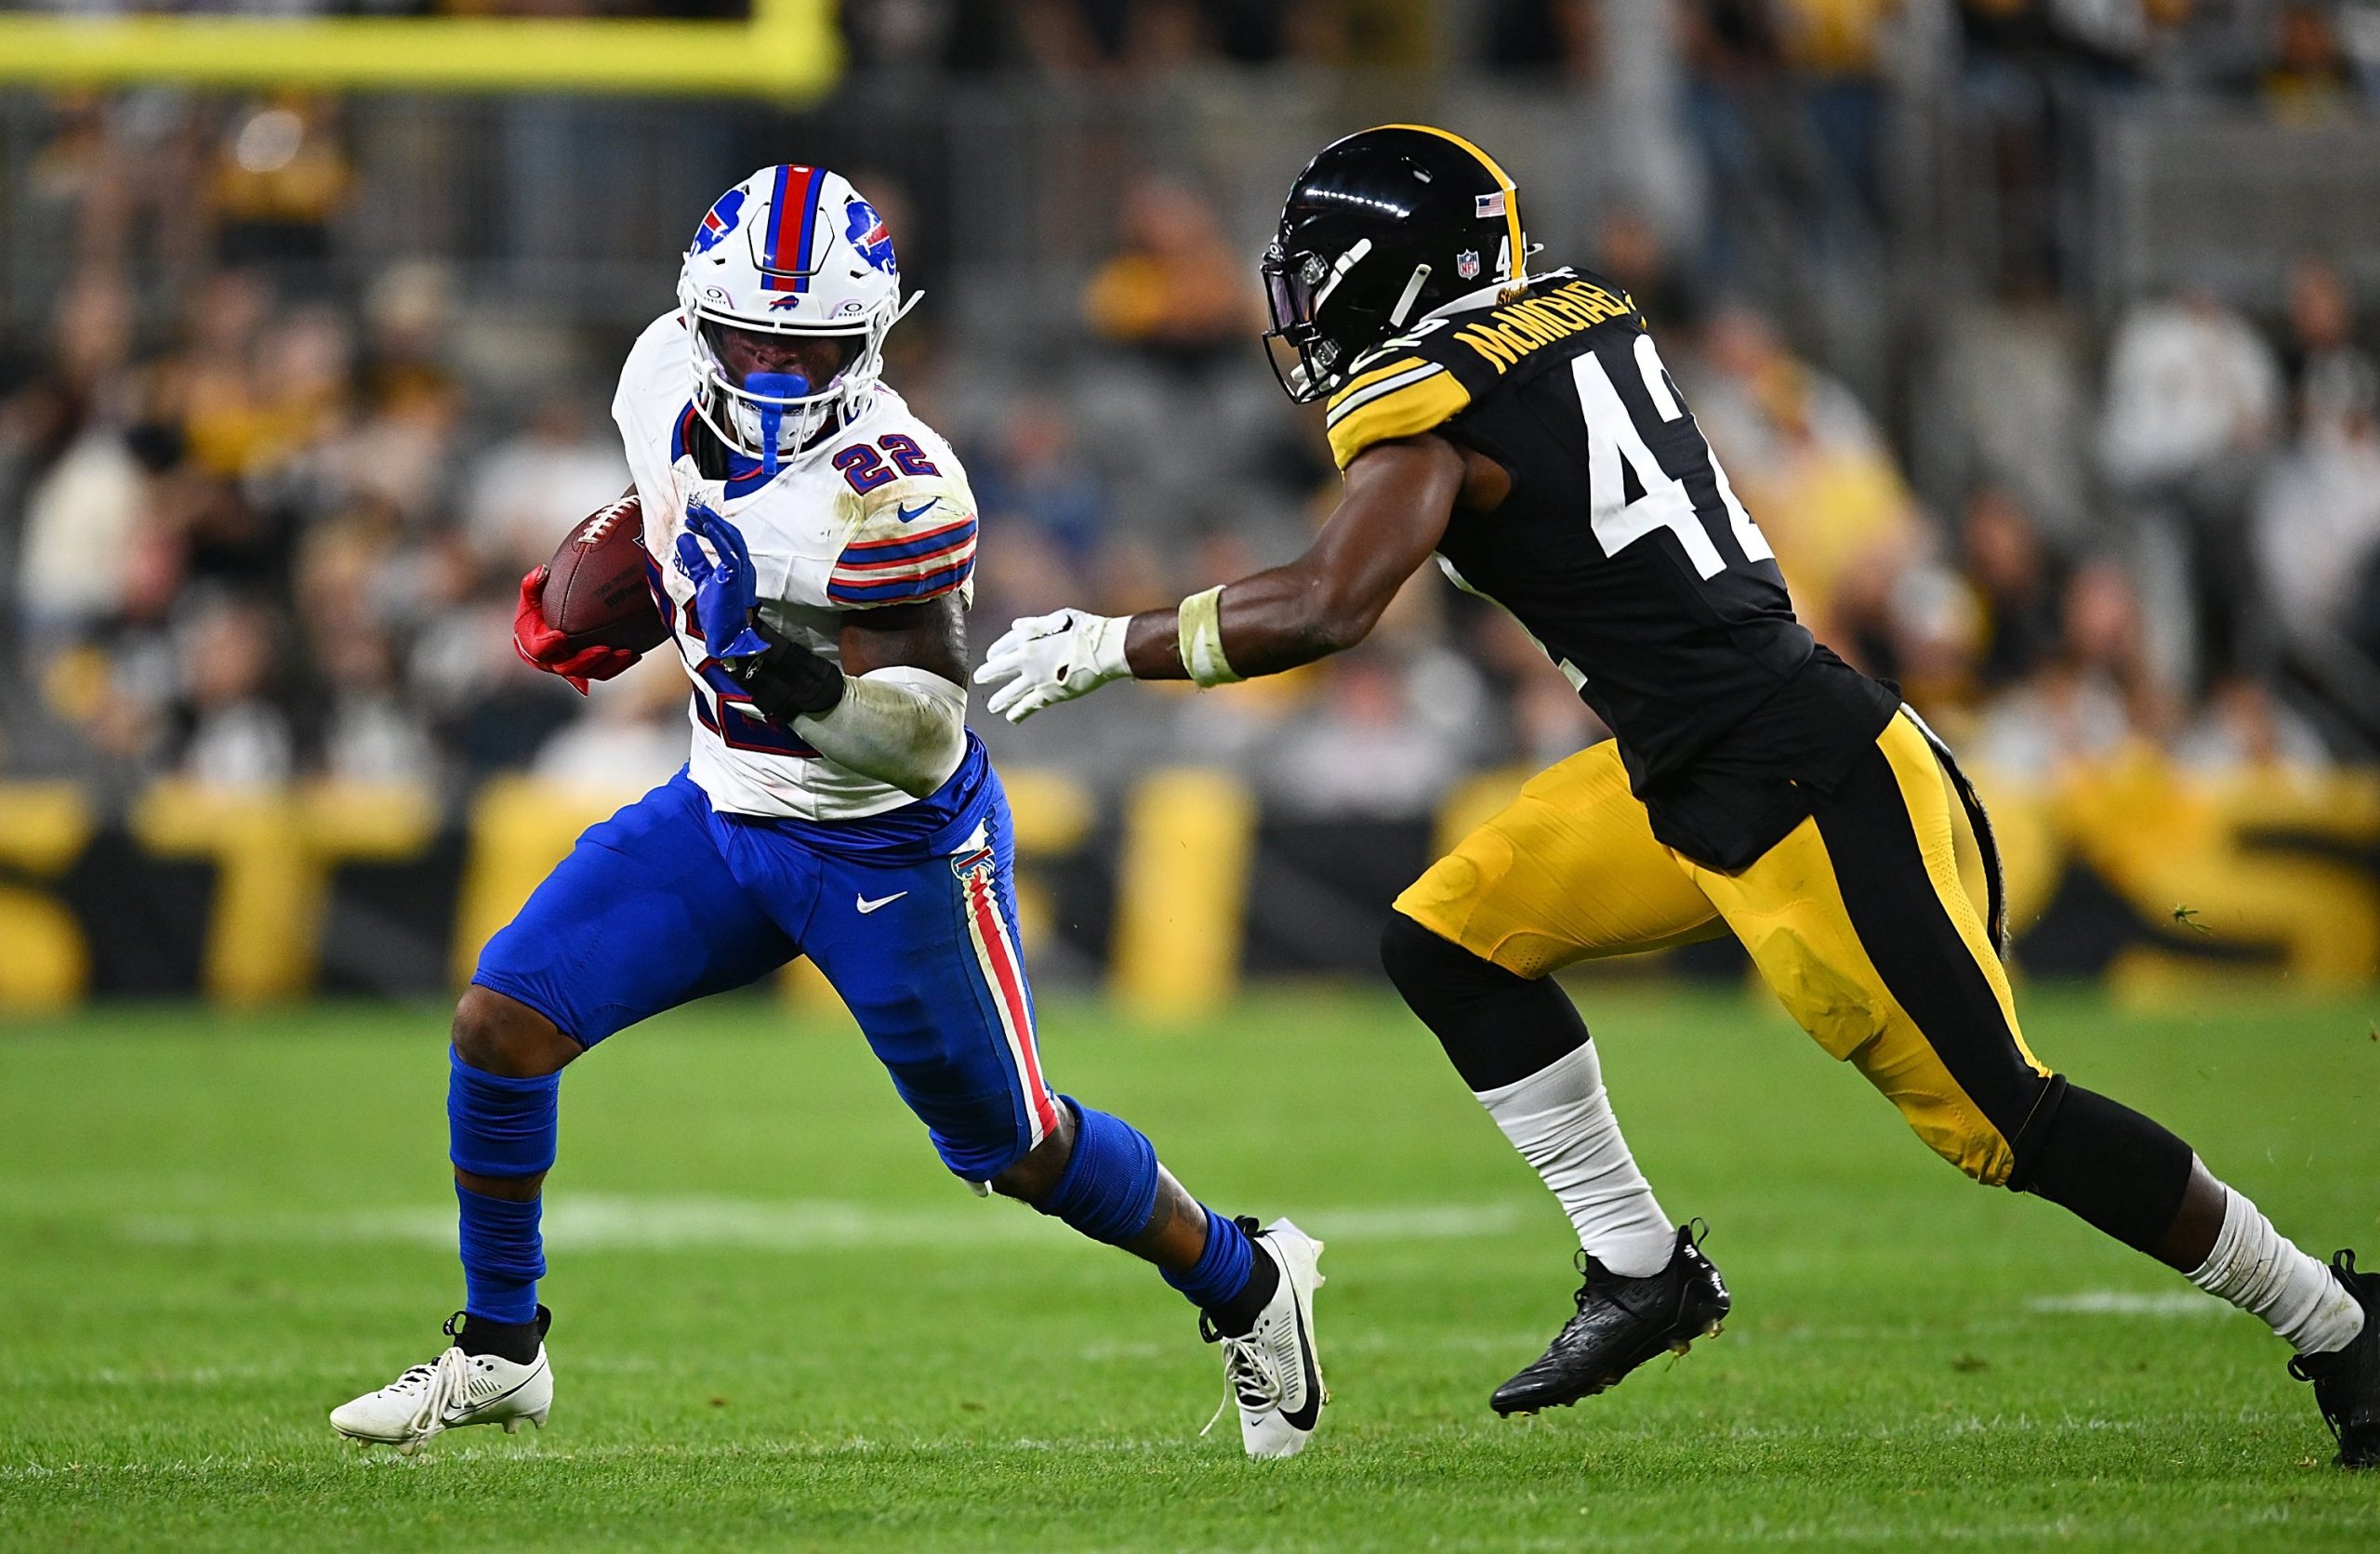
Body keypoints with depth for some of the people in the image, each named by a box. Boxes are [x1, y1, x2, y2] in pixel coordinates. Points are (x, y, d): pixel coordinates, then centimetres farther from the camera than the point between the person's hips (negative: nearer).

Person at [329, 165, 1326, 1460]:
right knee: (499, 1022, -7)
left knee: (1012, 1145, 7)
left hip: (893, 852, -6)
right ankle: (497, 1352, 9)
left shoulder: (894, 486, -29)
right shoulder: (667, 374, -9)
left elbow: (933, 738, -30)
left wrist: (823, 687, -47)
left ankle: (1248, 1287, 33)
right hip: (724, 812, 6)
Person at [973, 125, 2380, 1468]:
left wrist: (1104, 647, -16)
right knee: (1452, 938, 10)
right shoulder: (1585, 314, 10)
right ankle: (1643, 1274, 15)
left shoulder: (1424, 399, -14)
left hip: (1803, 790, -10)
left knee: (2001, 1118, -4)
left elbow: (1330, 607, -26)